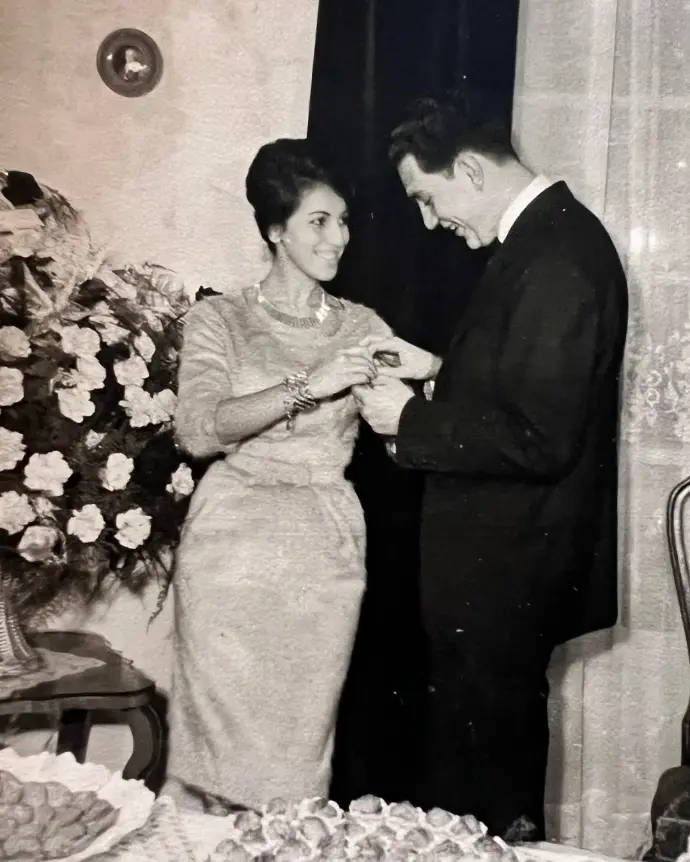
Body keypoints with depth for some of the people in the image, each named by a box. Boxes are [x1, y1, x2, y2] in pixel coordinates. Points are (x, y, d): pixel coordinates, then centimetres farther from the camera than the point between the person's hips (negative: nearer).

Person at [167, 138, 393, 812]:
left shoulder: (362, 326, 10)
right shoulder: (219, 319, 2)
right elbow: (199, 429, -13)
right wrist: (308, 386, -20)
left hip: (326, 550, 2)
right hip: (234, 544, -2)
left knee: (305, 730, 5)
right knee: (227, 724, 4)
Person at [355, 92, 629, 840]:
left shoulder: (557, 258, -23)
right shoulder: (545, 236, 8)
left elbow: (536, 439, -27)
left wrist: (411, 421, -17)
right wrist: (439, 370, 5)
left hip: (508, 564, -10)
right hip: (505, 551, 10)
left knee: (481, 764, 7)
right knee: (493, 746, 23)